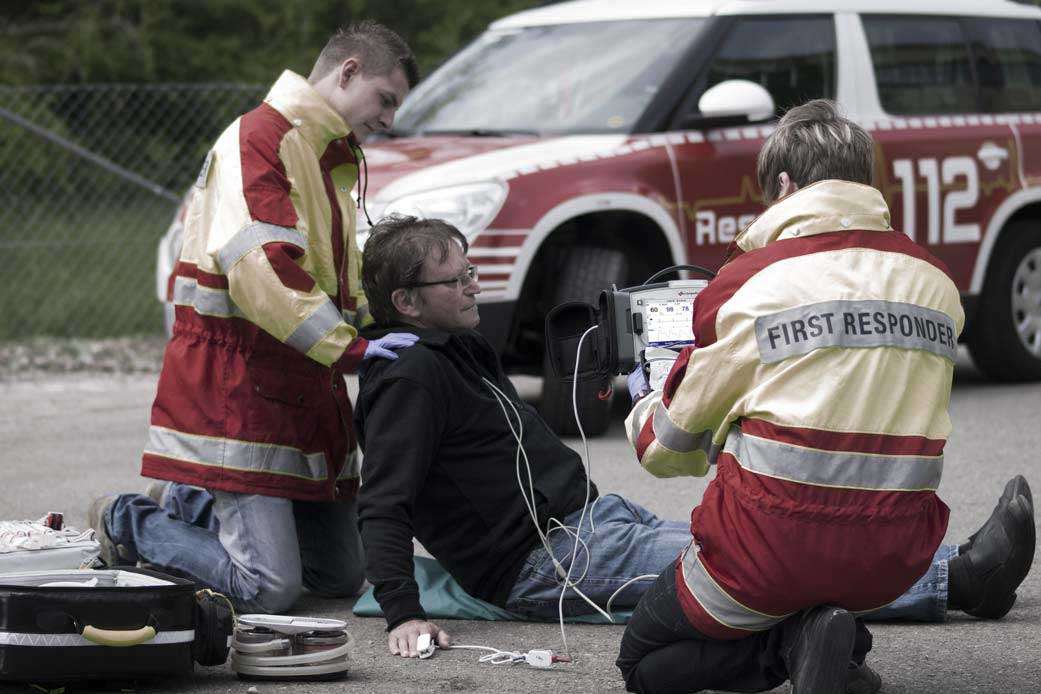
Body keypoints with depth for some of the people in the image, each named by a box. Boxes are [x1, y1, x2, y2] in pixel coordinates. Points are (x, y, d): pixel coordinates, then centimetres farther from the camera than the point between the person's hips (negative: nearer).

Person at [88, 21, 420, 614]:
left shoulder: (332, 160, 22)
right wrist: (347, 347, -28)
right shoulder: (259, 139, -12)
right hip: (239, 382, -10)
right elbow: (260, 268, -24)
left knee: (342, 577, 10)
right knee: (268, 590, -16)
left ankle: (189, 505, 24)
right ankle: (127, 524, 6)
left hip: (306, 389, 10)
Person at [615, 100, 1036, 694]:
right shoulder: (935, 279, 8)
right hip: (897, 556, 5)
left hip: (775, 546, -5)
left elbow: (668, 448, 6)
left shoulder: (750, 280, -4)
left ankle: (796, 641, -10)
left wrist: (644, 413, 30)